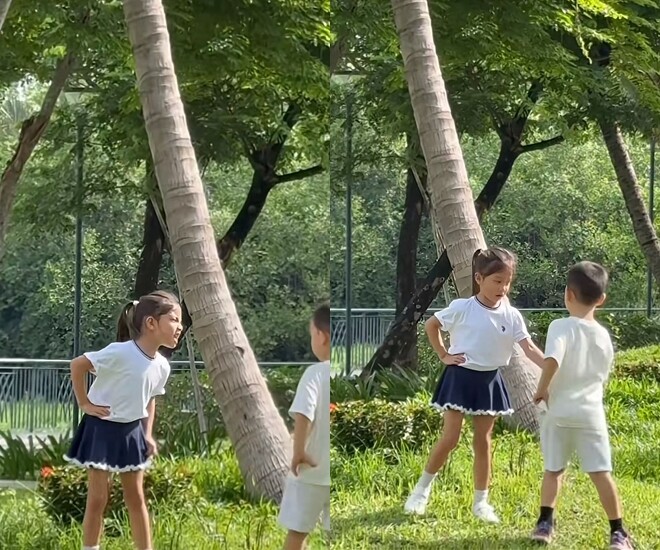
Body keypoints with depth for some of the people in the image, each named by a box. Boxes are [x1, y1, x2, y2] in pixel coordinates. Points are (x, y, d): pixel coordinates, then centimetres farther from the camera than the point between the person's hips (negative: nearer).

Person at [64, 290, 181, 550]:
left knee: (136, 497, 11)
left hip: (131, 431, 6)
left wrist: (148, 434, 8)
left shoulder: (162, 366, -4)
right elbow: (77, 364, -20)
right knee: (97, 498, -1)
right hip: (103, 428, -6)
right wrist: (84, 403, -15)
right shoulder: (120, 353, -27)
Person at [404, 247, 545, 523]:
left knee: (483, 440, 7)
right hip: (460, 377, -3)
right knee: (450, 437, -5)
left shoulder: (512, 316, -5)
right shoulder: (462, 308, -12)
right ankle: (422, 489, 13)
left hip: (488, 381, 3)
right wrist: (443, 355, -3)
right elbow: (431, 325, 2)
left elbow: (529, 349, -10)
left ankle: (481, 502, 14)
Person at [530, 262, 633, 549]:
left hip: (558, 412, -2)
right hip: (591, 413, 2)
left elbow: (551, 361, -27)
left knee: (553, 470, 15)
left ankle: (545, 524, 17)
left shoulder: (561, 327, -11)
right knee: (601, 473, 2)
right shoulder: (604, 336, 5)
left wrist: (542, 388, -12)